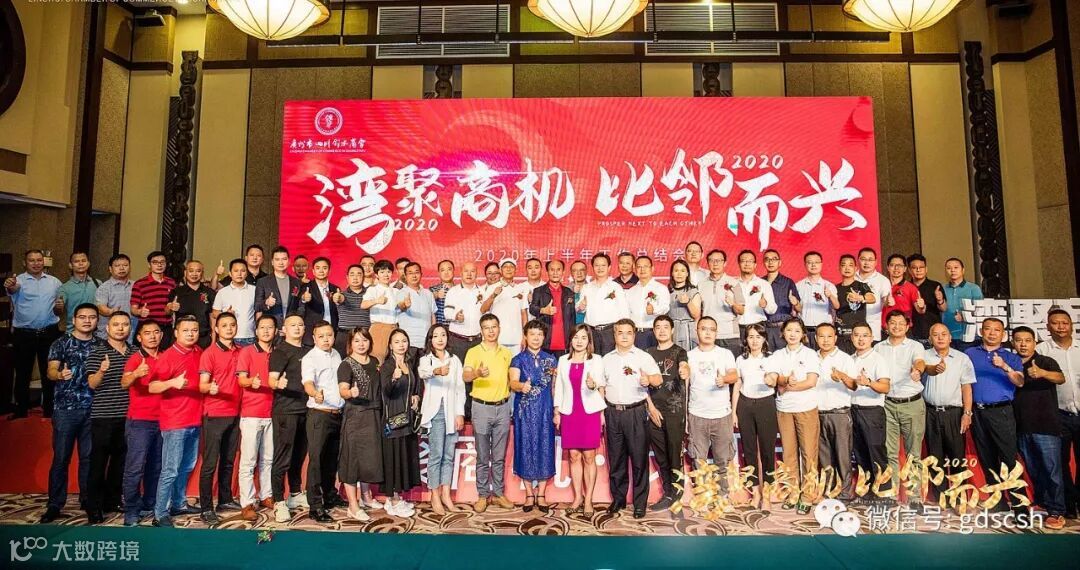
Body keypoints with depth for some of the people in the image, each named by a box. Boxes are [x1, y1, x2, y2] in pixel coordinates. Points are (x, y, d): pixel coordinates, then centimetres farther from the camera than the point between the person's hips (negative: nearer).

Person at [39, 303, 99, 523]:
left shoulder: (101, 345, 10)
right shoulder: (61, 343, 0)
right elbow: (50, 371, -10)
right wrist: (60, 374, -30)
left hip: (93, 409, 2)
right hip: (66, 408, -2)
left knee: (89, 457, 8)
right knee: (61, 457, 1)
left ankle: (87, 500, 18)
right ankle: (55, 504, 10)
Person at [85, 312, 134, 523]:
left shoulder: (134, 353, 9)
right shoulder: (97, 352, -4)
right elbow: (92, 384, -11)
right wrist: (101, 371, -31)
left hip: (128, 415, 4)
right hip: (103, 416, -4)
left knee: (120, 460, 12)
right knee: (98, 462, 0)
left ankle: (113, 500, 24)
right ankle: (94, 508, 7)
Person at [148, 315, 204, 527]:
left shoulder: (200, 354, 8)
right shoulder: (167, 356, -9)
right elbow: (152, 387, -14)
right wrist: (172, 382, -31)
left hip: (195, 421, 6)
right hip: (174, 423, -6)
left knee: (187, 467, 16)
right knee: (170, 470, -4)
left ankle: (179, 504, 29)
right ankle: (160, 514, 3)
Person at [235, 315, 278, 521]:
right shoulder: (246, 352, 0)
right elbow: (241, 379, -10)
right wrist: (251, 381, -30)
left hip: (272, 413, 4)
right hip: (251, 414, -4)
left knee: (268, 459, 10)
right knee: (248, 461, -4)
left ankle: (266, 496, 20)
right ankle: (247, 503, 0)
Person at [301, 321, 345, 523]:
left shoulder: (336, 355, 11)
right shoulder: (309, 358, -10)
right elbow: (308, 383, -26)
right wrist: (315, 394, -45)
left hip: (338, 413, 6)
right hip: (319, 413, -6)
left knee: (332, 457, 16)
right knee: (316, 458, -5)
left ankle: (330, 495, 31)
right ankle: (315, 506, 0)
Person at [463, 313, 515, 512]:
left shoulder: (507, 353, 8)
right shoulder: (474, 352, -5)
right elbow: (465, 376, -21)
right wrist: (477, 373, -41)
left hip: (503, 407, 3)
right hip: (482, 407, -3)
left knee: (499, 456, 10)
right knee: (482, 456, 4)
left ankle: (498, 493, 20)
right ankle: (482, 495, 14)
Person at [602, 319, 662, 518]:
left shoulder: (643, 356, 1)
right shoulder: (607, 359, 12)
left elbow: (658, 379, -10)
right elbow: (602, 386, 17)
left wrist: (649, 380, -32)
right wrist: (601, 412, 10)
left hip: (636, 412, -3)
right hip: (613, 412, 3)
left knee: (639, 458, 1)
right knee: (615, 458, 10)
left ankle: (640, 502, 11)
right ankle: (618, 498, 22)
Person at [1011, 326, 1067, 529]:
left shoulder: (1045, 362, -5)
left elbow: (1061, 378, -25)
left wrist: (1042, 373, -44)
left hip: (1046, 426, -4)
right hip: (1022, 427, 4)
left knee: (1052, 469, -2)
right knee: (1033, 469, 15)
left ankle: (1056, 511, 4)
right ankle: (1041, 501, 29)